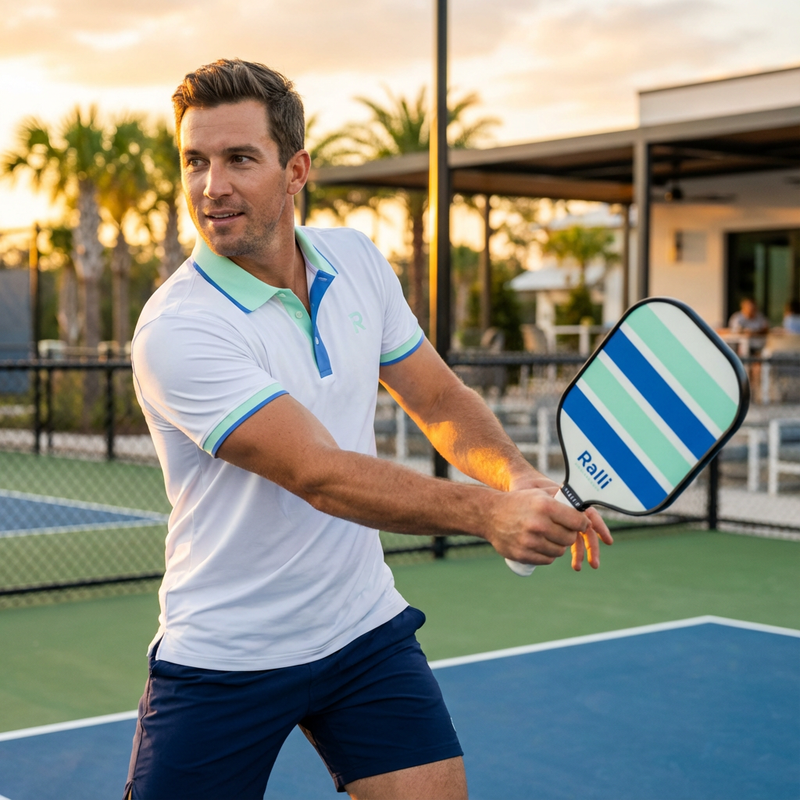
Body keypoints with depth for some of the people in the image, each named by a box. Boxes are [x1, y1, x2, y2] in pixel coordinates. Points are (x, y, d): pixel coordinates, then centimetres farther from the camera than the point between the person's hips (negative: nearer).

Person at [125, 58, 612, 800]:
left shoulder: (356, 259, -1)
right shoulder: (175, 329, -21)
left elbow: (440, 401, 7)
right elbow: (322, 475, -28)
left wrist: (520, 478, -13)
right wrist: (486, 513, -39)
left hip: (365, 631, 4)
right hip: (223, 664, -4)